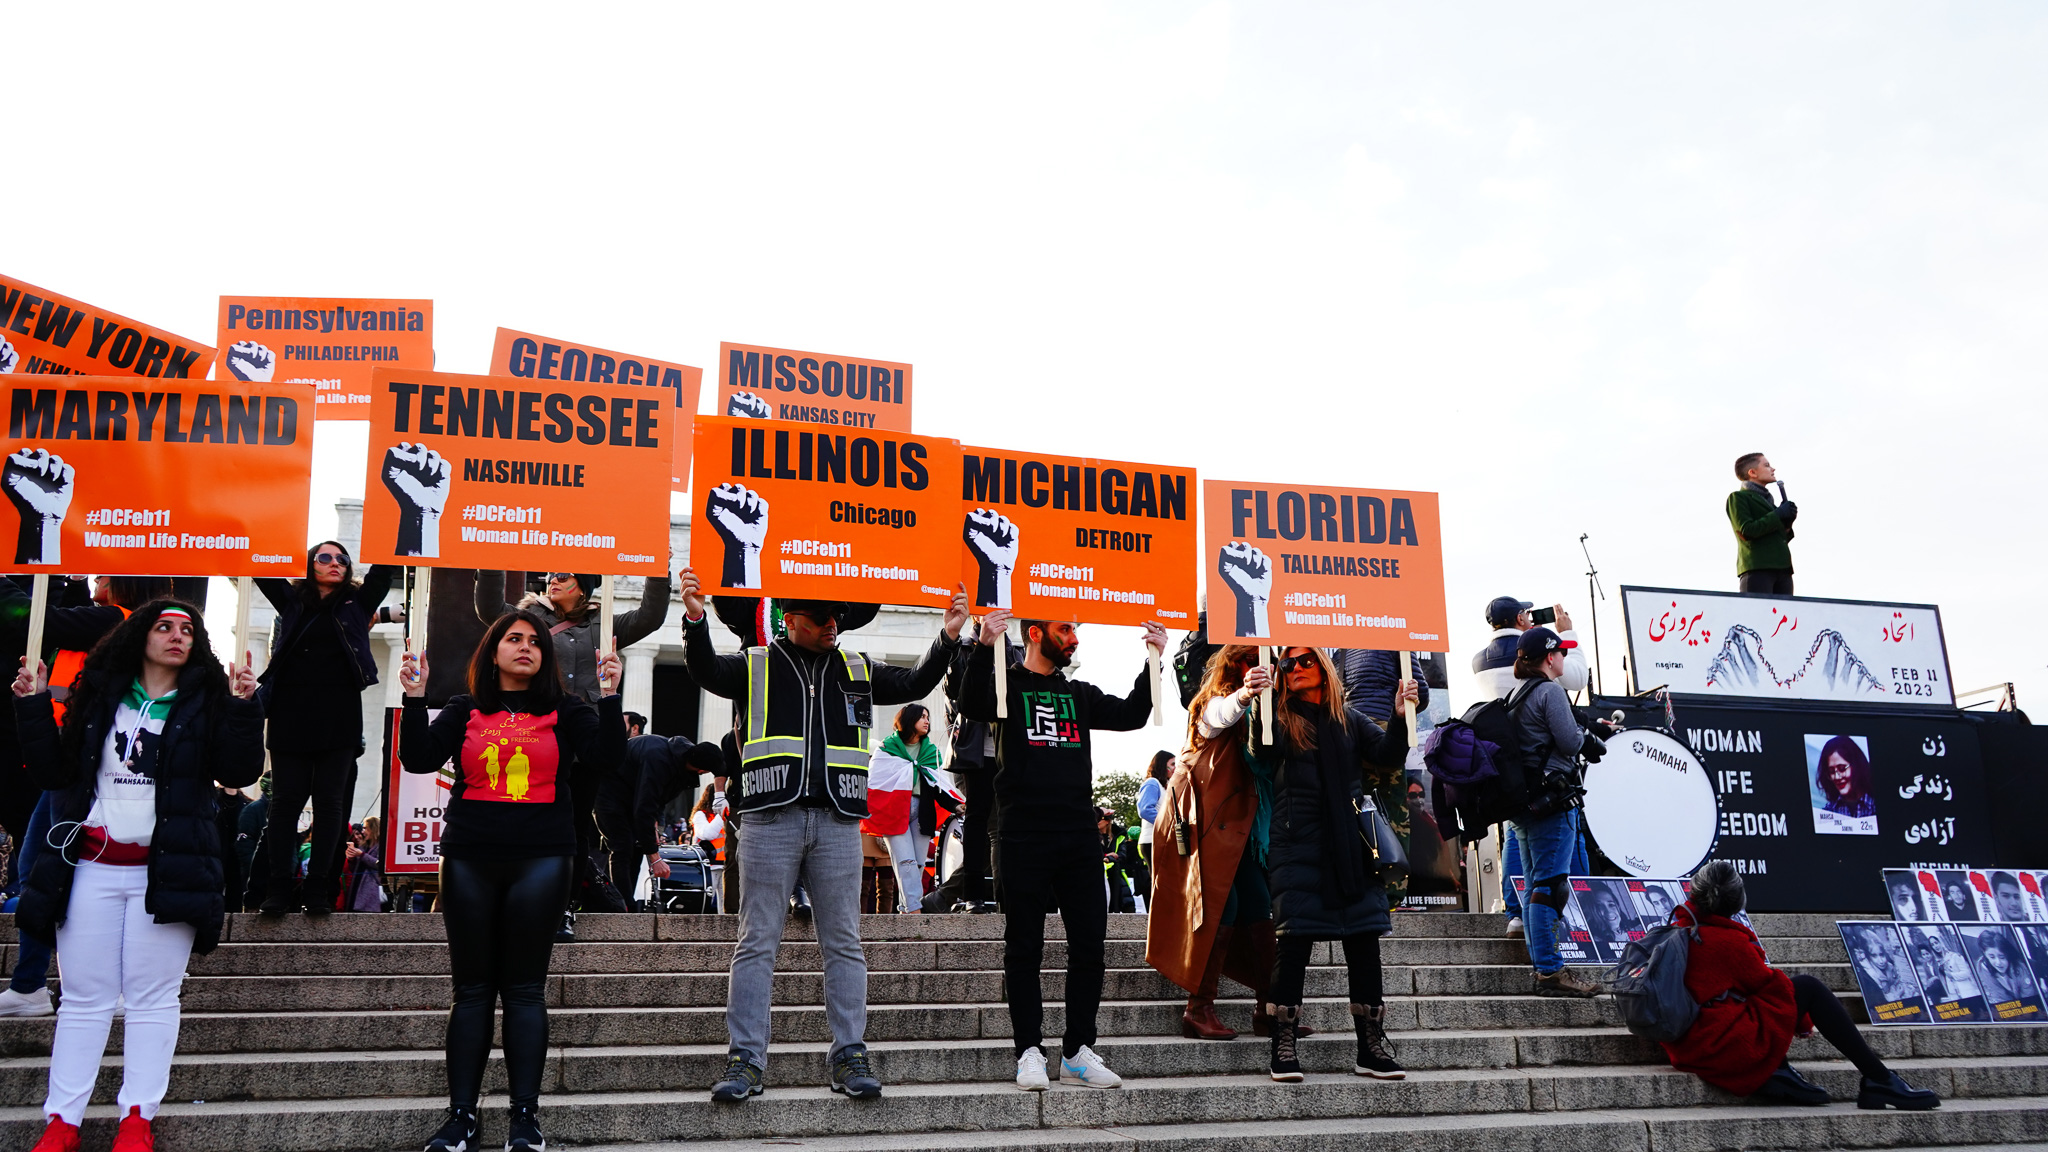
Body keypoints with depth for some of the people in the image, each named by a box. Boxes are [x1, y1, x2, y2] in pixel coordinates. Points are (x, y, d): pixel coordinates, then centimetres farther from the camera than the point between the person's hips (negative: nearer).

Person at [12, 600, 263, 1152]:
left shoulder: (206, 702, 4)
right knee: (84, 998, 6)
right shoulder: (100, 694, 11)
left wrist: (243, 707, -17)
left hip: (165, 871, -2)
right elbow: (54, 771, 10)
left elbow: (239, 772, -5)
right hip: (92, 867, 2)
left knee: (152, 998, 1)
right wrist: (32, 705, 2)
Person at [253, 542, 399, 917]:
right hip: (291, 713, 1)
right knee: (286, 799, 0)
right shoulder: (293, 601, 15)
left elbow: (386, 565, 7)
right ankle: (278, 888, 3)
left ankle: (318, 888, 3)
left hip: (339, 717, -1)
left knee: (330, 800, 0)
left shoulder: (359, 601, 12)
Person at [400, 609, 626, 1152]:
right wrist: (415, 699, -9)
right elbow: (418, 759, 1)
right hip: (470, 859, 2)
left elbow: (606, 757, -5)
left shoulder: (564, 710, 8)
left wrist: (609, 697, -14)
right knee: (472, 989, 4)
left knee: (525, 988, -1)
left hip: (540, 858, -1)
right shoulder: (464, 710, 12)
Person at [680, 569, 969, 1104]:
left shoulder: (857, 670, 18)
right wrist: (696, 621, -25)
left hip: (838, 821, 2)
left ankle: (850, 1056, 8)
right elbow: (707, 672, -6)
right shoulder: (756, 666, 10)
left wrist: (948, 637, 0)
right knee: (757, 940, -2)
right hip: (771, 818, -2)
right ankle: (745, 1058, 2)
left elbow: (915, 684, 15)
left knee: (843, 942, 3)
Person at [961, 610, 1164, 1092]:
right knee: (1024, 947, 1)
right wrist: (985, 646, -32)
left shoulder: (1080, 694, 19)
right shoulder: (1007, 684, 3)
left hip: (1079, 834, 5)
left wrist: (1153, 661, 0)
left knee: (1089, 944, 5)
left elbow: (1130, 716, 10)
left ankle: (1078, 1052, 13)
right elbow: (972, 705, -18)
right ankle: (1030, 1051, 7)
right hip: (1024, 835, -5)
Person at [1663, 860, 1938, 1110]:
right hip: (1730, 1048, -8)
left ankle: (1775, 1072, 9)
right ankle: (1881, 1081, 6)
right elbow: (1771, 985, 1)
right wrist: (1802, 1022, 19)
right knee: (1808, 987, 3)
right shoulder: (1728, 940, -12)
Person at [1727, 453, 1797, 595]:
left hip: (1782, 568, 7)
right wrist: (1778, 516, -6)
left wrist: (1786, 525, 5)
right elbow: (1746, 531, -11)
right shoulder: (1738, 497, 3)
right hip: (1757, 568, -7)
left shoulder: (1768, 499, 28)